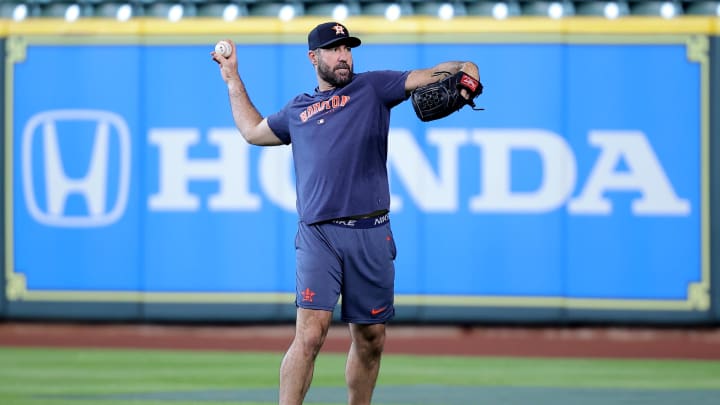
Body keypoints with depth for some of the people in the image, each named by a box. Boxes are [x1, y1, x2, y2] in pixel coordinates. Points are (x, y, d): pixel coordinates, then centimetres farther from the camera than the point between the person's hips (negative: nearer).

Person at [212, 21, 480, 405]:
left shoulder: (373, 88, 13)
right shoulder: (297, 111, 20)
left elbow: (431, 76, 3)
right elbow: (253, 131, 38)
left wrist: (464, 73, -18)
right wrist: (232, 78, 39)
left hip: (370, 235, 0)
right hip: (318, 235, 0)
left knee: (370, 340, 6)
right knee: (310, 333, -15)